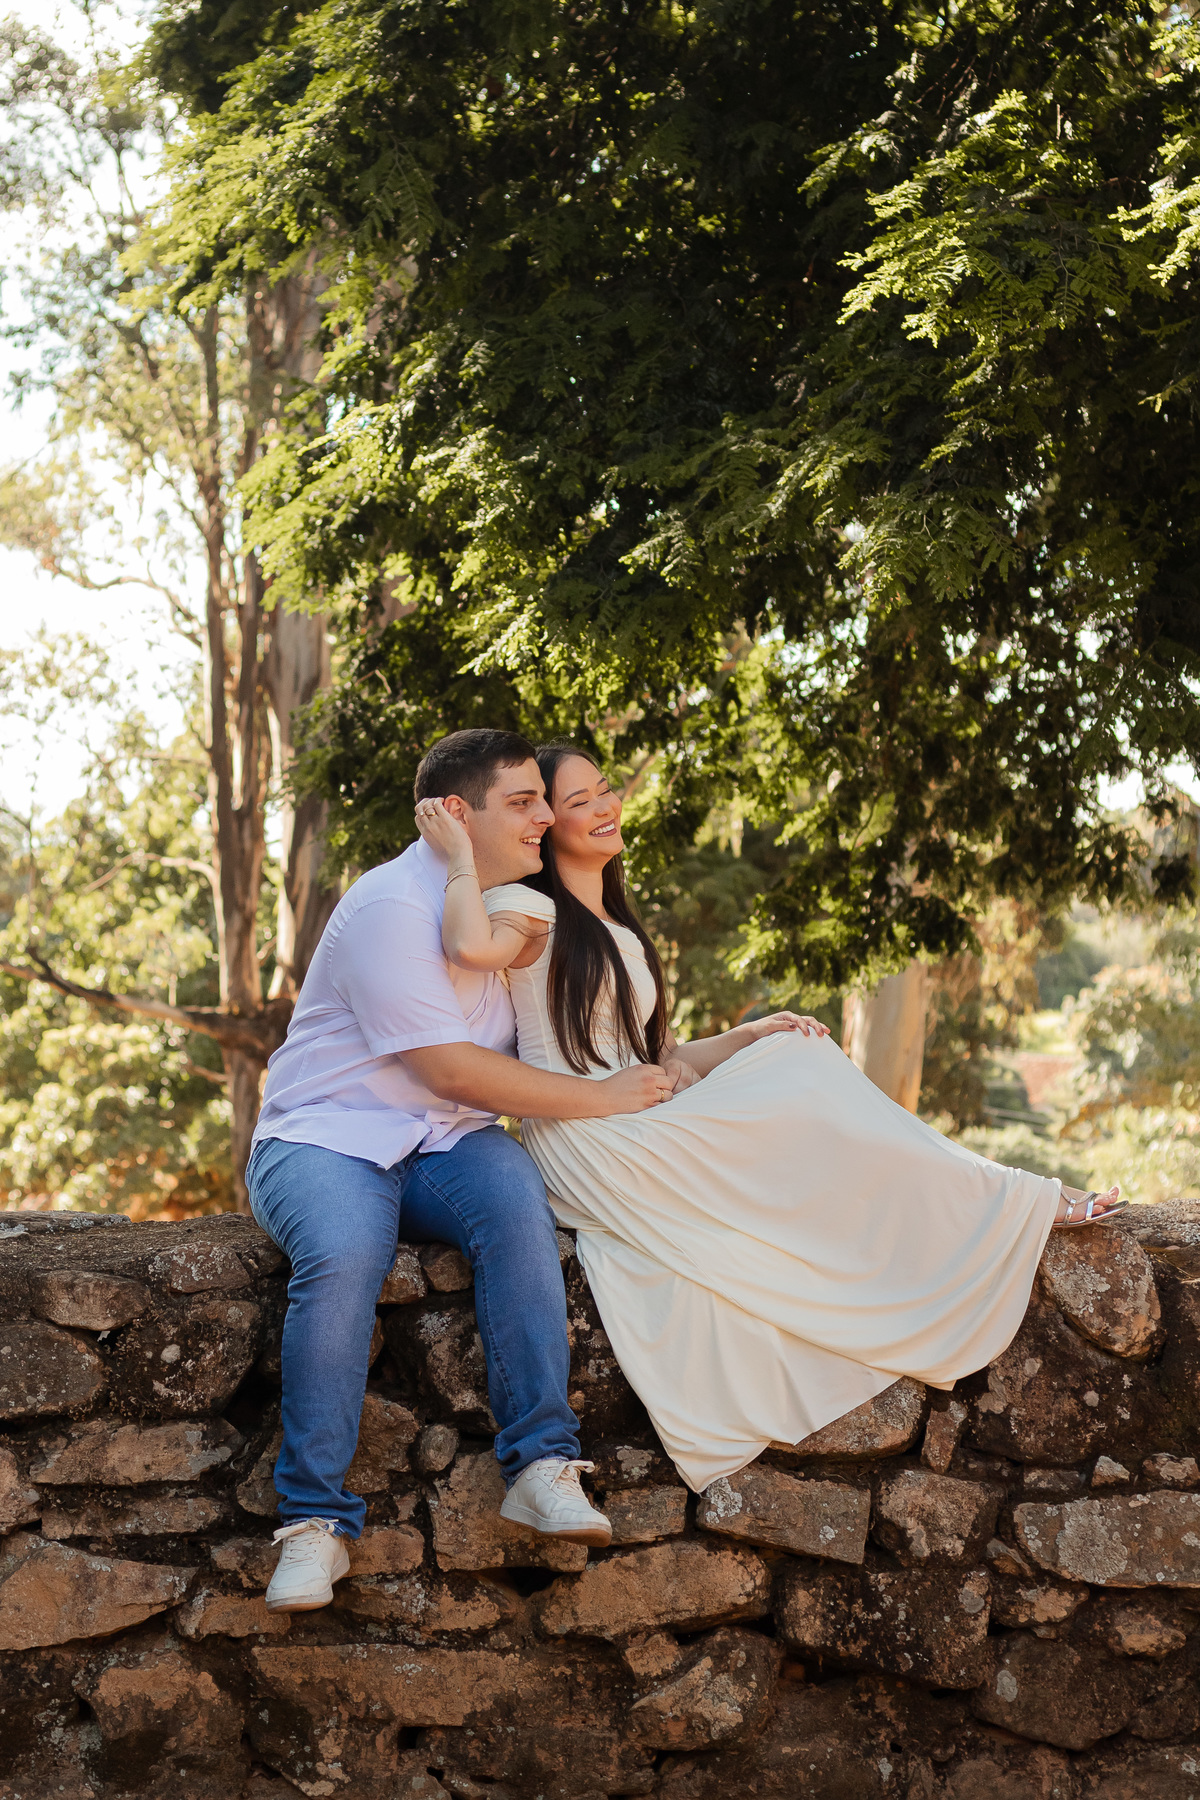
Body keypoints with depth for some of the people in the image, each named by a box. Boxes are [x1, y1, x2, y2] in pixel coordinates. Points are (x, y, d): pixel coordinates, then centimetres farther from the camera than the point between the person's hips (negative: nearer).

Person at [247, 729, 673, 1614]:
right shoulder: (391, 906, -13)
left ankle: (542, 1465, -32)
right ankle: (315, 1520, -29)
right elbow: (452, 1070, -17)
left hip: (448, 1144, 6)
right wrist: (601, 1098, -12)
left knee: (517, 1206, -30)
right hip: (330, 1135, -6)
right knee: (342, 1257, -37)